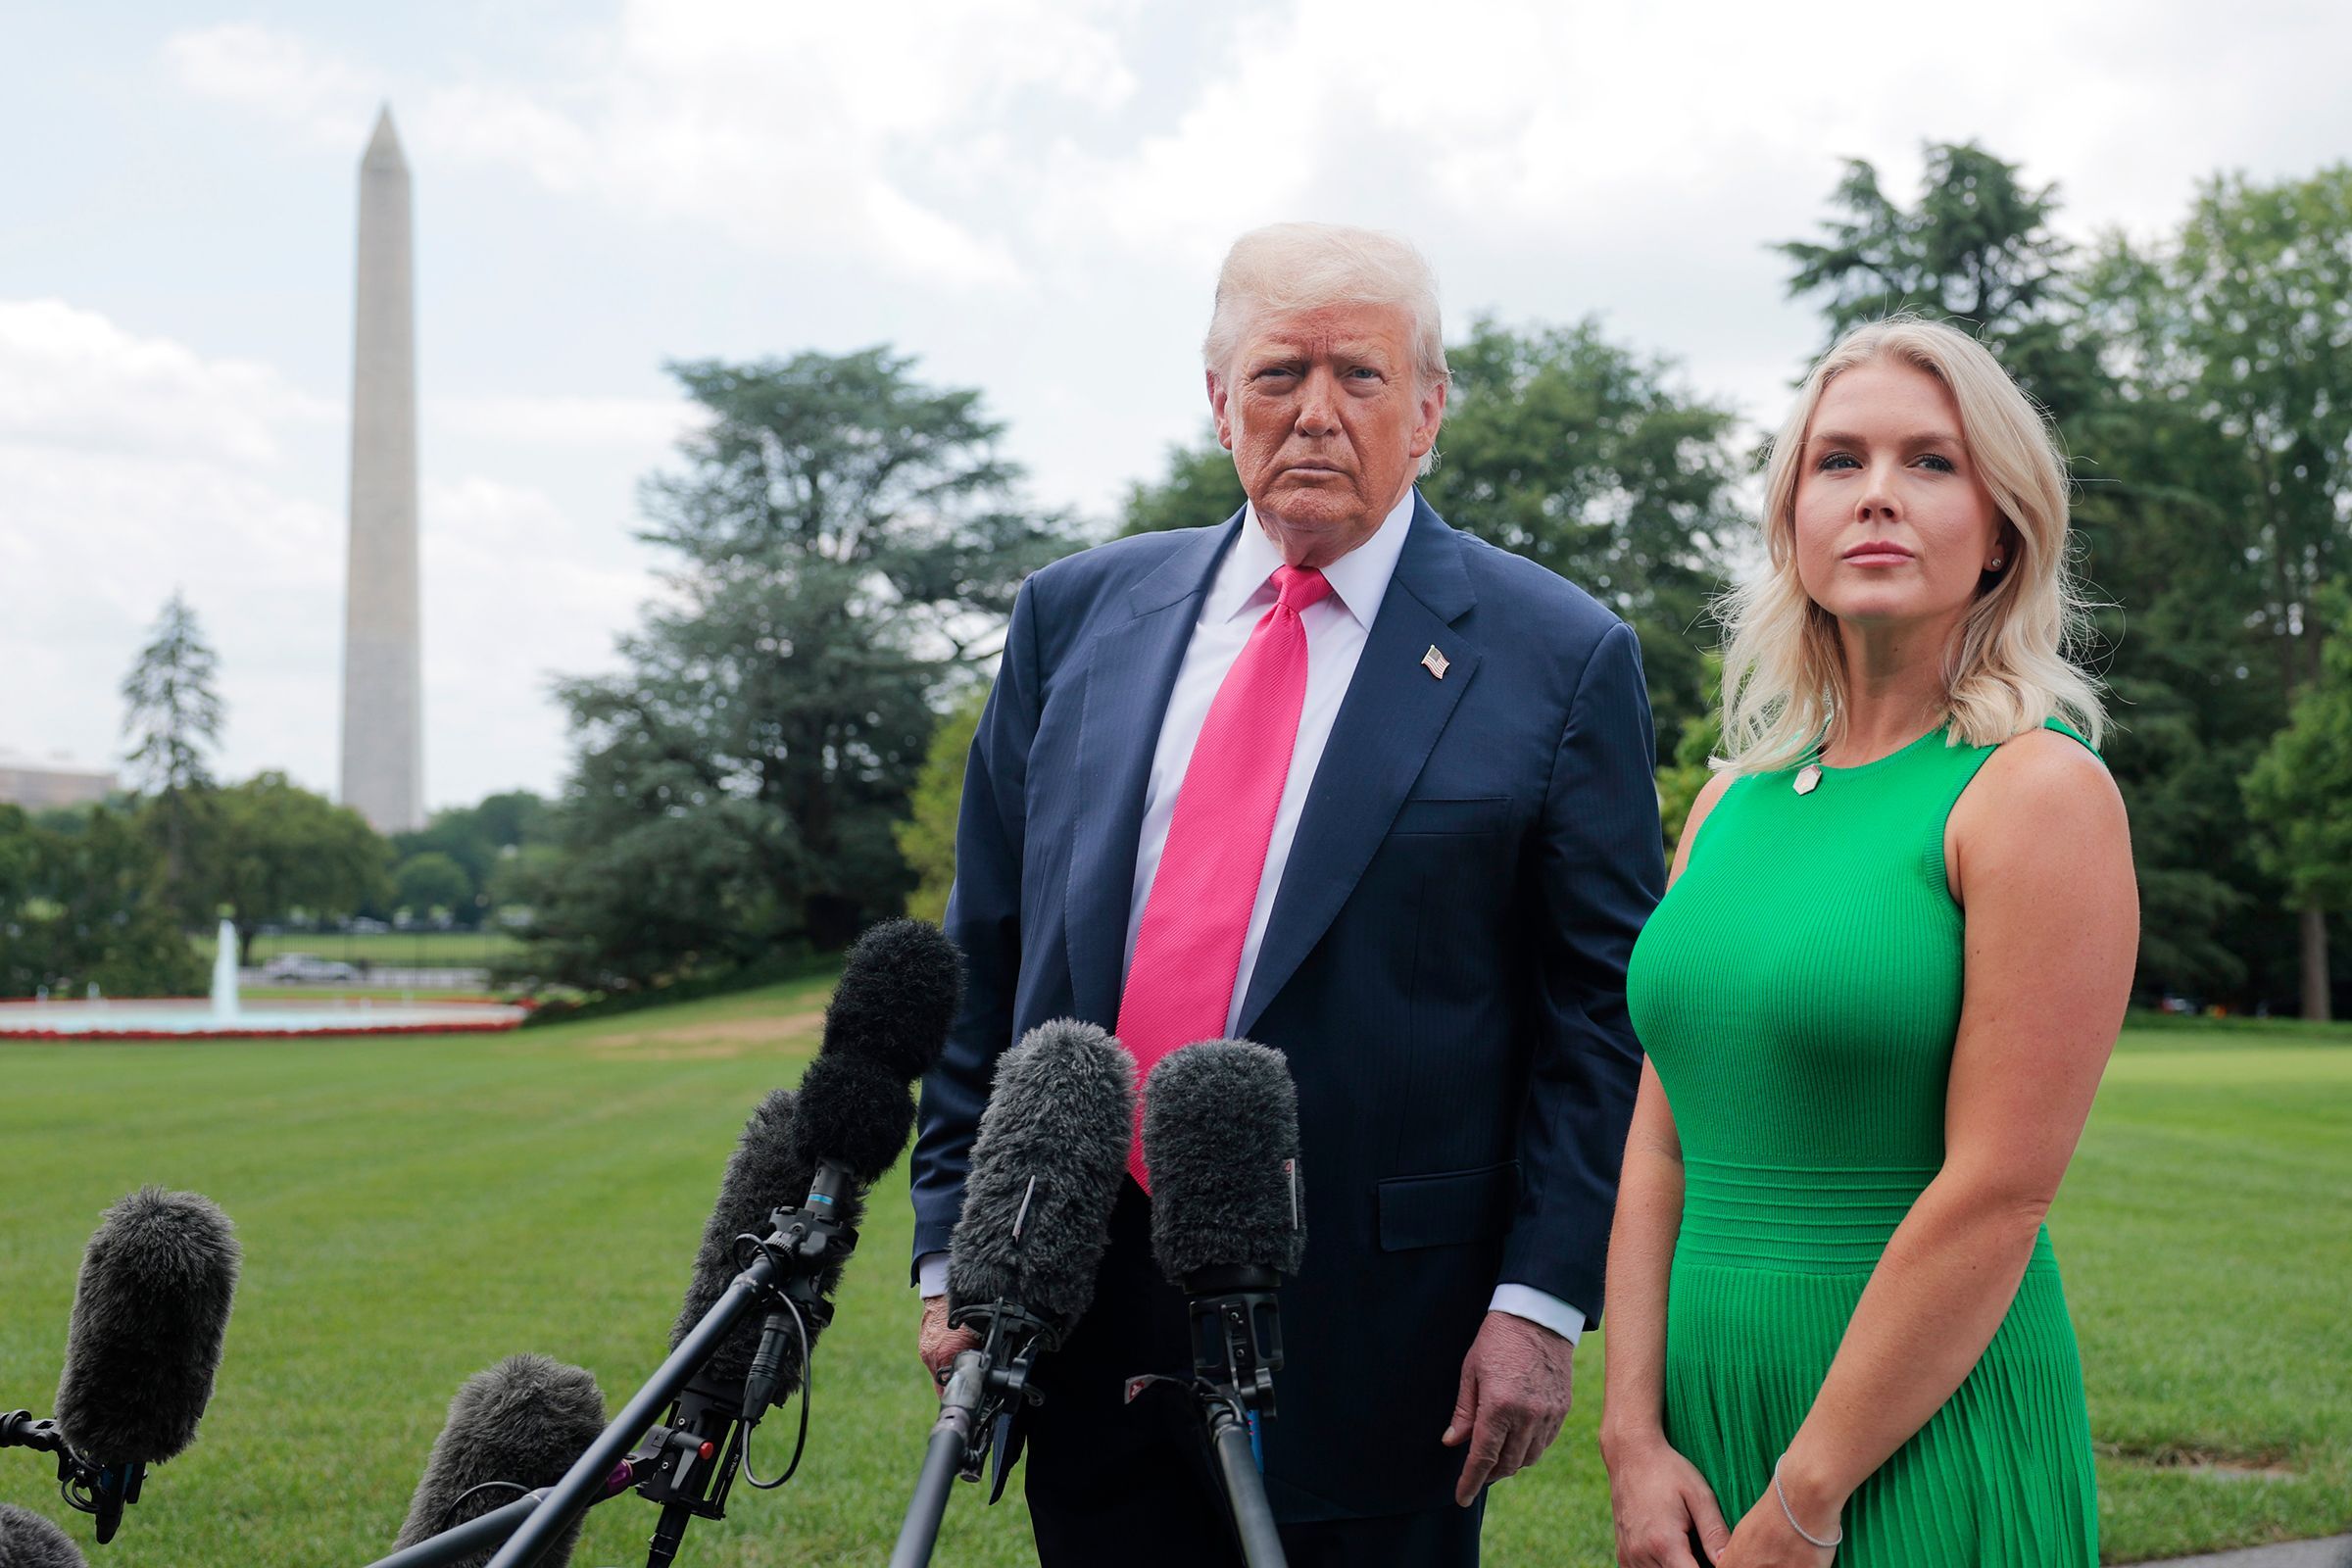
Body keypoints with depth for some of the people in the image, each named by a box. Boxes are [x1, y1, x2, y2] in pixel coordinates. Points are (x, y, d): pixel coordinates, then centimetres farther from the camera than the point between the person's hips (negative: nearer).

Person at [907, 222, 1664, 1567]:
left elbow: (1604, 1004, -3)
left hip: (1376, 1354, -3)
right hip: (1084, 1336, 4)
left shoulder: (1560, 659, -3)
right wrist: (955, 1249, 6)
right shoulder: (1076, 616, 8)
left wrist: (1541, 1300, -10)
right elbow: (986, 959, 10)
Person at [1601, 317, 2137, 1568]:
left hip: (1924, 1449, -5)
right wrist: (1635, 1438, -3)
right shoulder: (1732, 803, 7)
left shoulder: (2039, 792, -11)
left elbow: (1999, 1192, -16)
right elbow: (1663, 1145, 7)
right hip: (1708, 1417, 5)